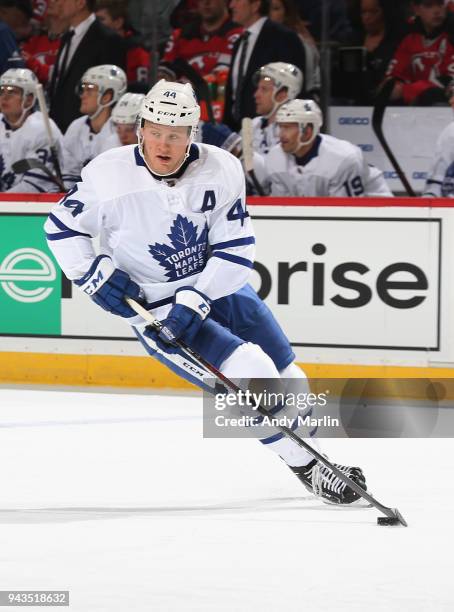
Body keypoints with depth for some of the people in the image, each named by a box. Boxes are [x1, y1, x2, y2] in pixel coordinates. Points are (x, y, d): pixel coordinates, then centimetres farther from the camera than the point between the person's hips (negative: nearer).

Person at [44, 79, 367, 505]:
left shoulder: (221, 170, -14)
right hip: (155, 307, -4)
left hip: (219, 289, 4)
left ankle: (318, 458, 40)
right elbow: (62, 226, -3)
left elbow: (235, 249, -12)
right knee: (252, 373, -21)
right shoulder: (110, 176, -18)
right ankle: (307, 468, -5)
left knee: (288, 382, 12)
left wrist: (194, 301, -23)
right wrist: (95, 275, -13)